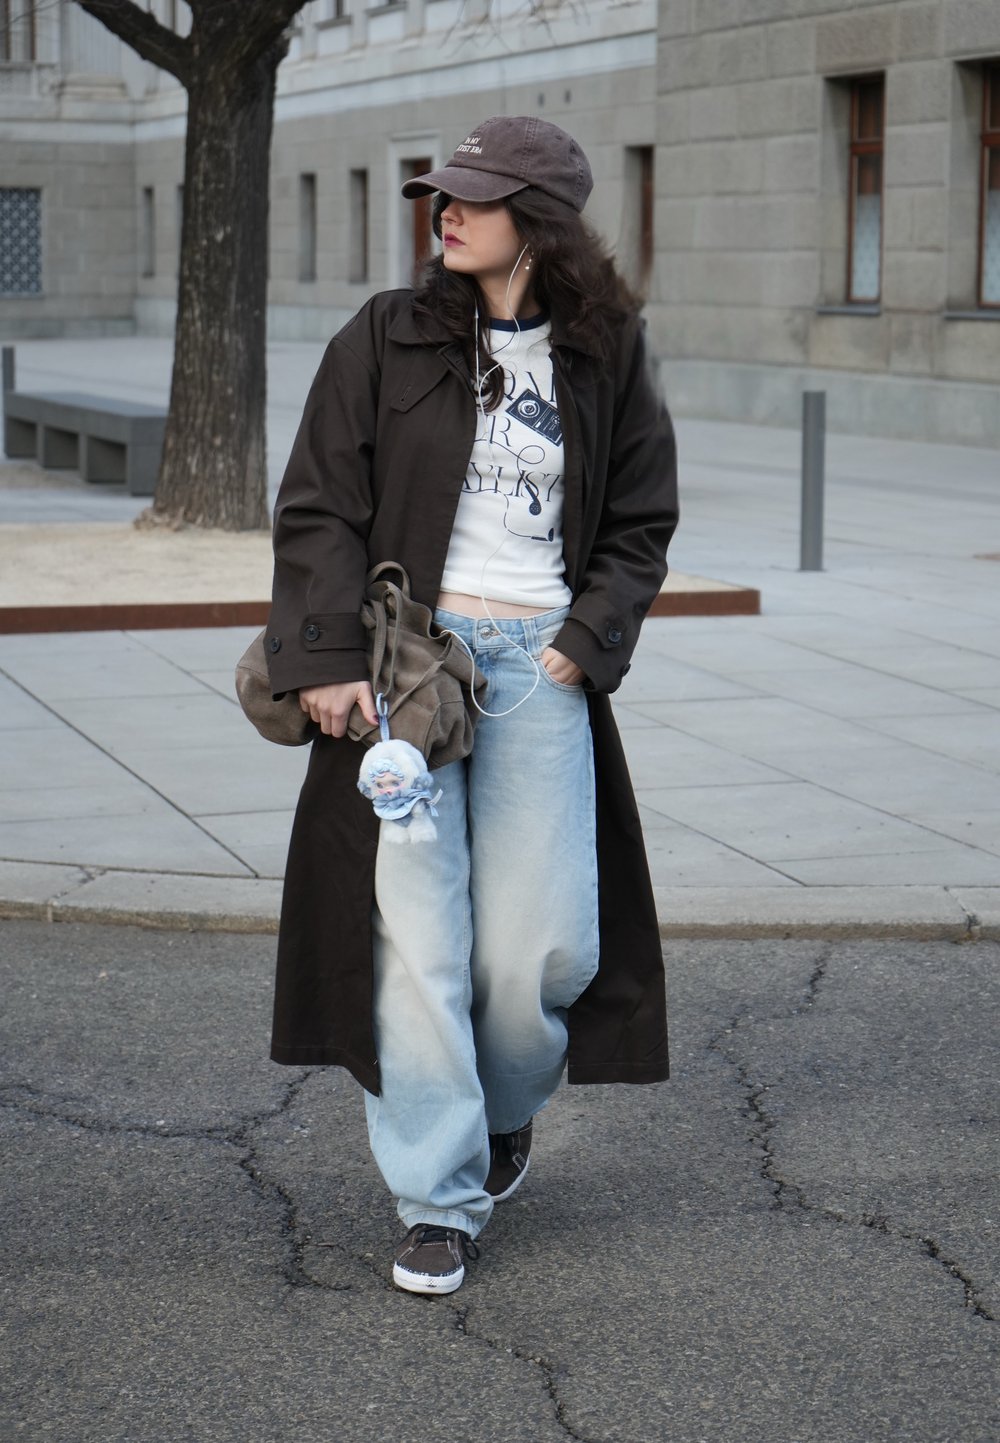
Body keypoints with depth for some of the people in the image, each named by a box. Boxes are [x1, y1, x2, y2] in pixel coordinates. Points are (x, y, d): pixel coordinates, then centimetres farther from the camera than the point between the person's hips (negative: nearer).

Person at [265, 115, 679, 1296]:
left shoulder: (602, 359, 7)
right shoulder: (387, 338, 3)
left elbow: (641, 525, 13)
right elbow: (317, 508, 0)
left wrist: (584, 644, -2)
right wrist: (324, 657, -10)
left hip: (539, 669, 1)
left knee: (545, 944, -2)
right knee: (416, 937, -3)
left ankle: (506, 1112, 31)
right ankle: (436, 1202, 7)